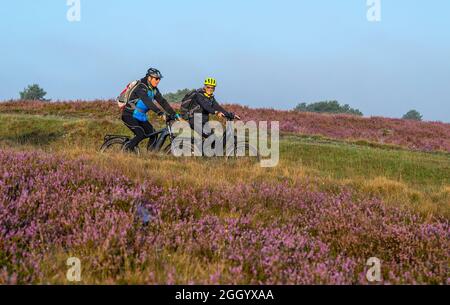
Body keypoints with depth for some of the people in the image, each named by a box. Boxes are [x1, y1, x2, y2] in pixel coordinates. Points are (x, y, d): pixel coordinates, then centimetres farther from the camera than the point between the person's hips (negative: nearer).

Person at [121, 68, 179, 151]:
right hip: (130, 115, -8)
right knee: (140, 135, -23)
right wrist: (160, 113, -45)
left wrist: (174, 114, -8)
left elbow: (162, 102, 2)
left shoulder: (154, 90, 4)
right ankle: (126, 151, -9)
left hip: (141, 116, 8)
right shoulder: (141, 87, -22)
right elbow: (147, 101, -36)